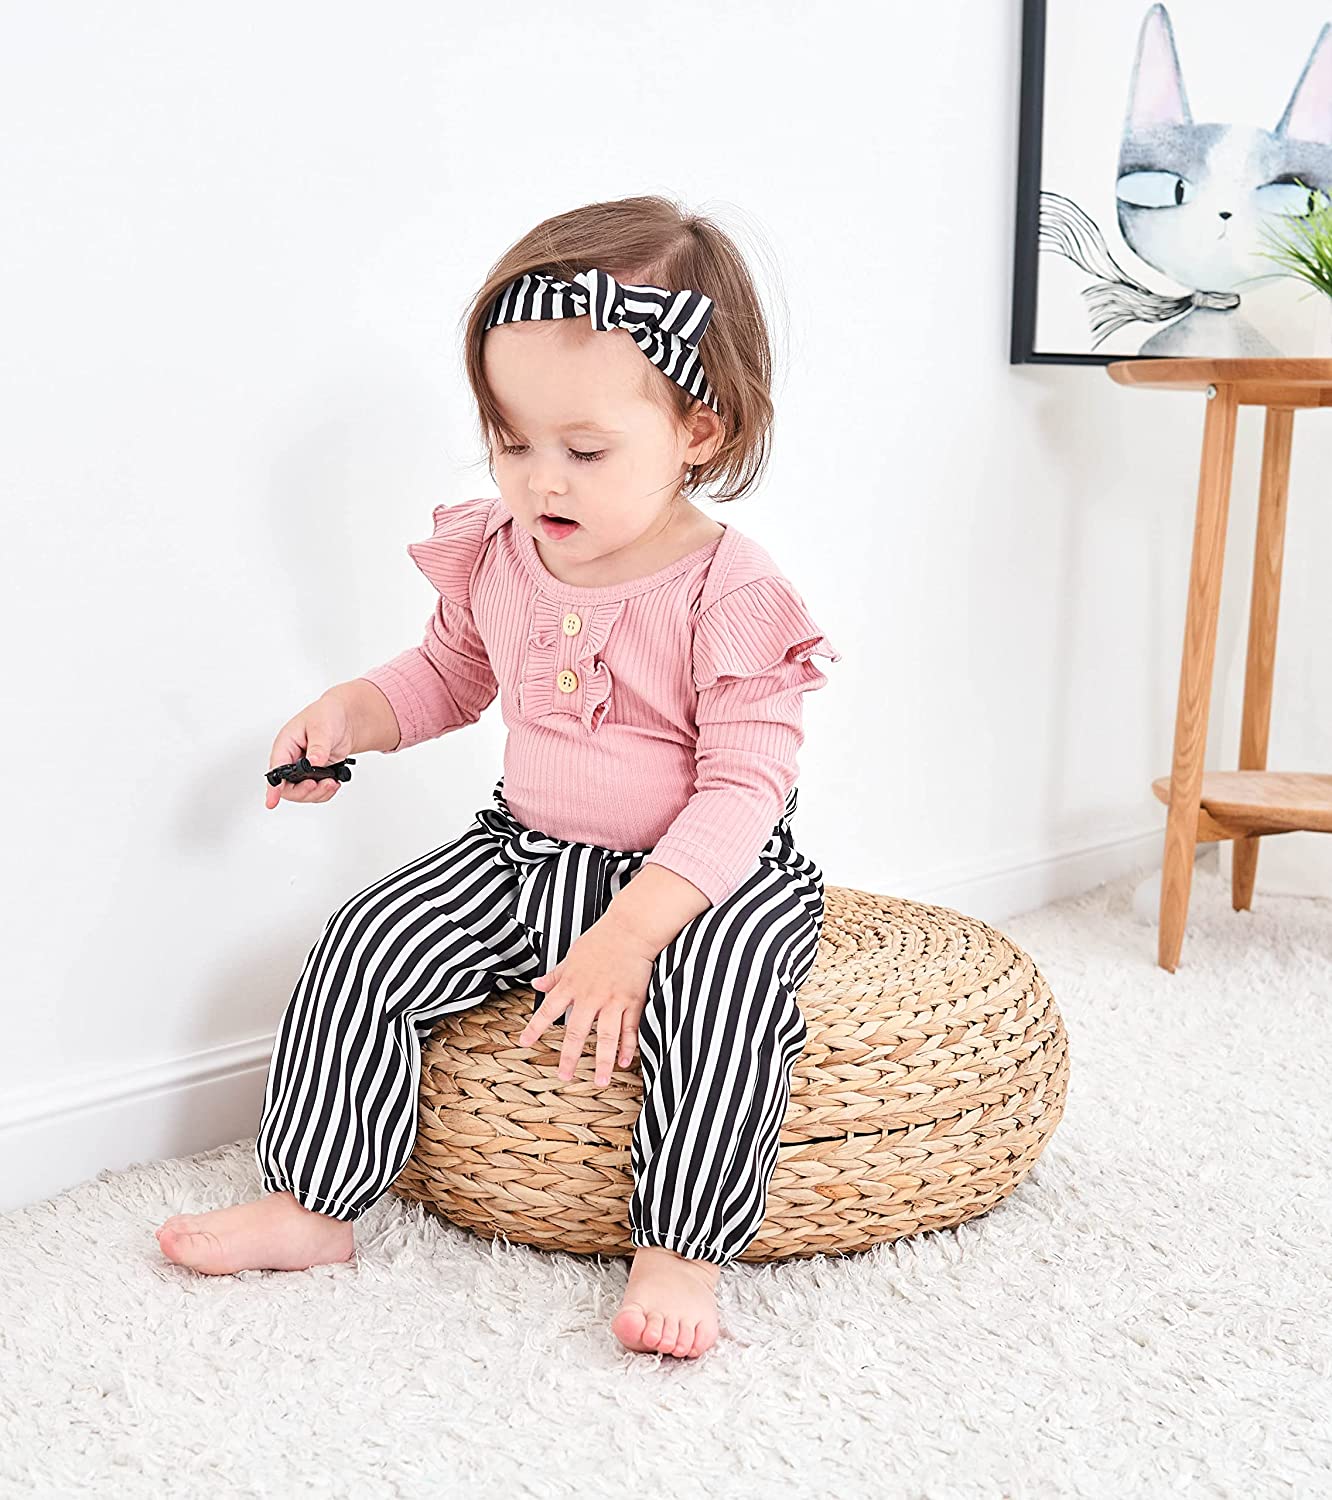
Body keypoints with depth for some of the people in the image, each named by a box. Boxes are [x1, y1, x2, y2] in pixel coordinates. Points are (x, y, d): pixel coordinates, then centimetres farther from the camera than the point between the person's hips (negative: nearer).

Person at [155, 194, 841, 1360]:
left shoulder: (731, 597, -19)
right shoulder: (498, 557, -1)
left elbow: (741, 790, -22)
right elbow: (449, 672, 19)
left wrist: (630, 931, -33)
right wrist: (348, 716, -2)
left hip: (709, 871, -5)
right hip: (528, 854, 6)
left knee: (720, 979, -35)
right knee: (370, 941, -9)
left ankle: (678, 1247, -22)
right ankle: (308, 1201, 4)